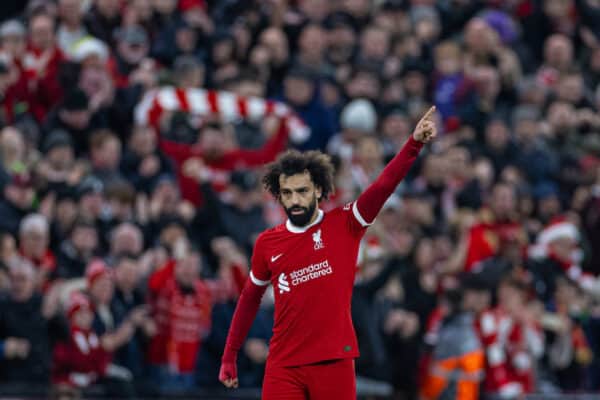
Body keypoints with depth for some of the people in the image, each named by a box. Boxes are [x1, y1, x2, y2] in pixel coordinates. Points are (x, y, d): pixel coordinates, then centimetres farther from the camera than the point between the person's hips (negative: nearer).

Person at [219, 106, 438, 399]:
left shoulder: (344, 226, 0)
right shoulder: (267, 243, 8)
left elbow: (384, 185, -12)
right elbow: (250, 298, 21)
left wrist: (415, 143, -26)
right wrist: (229, 355, 21)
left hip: (335, 361, -2)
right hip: (283, 367, 2)